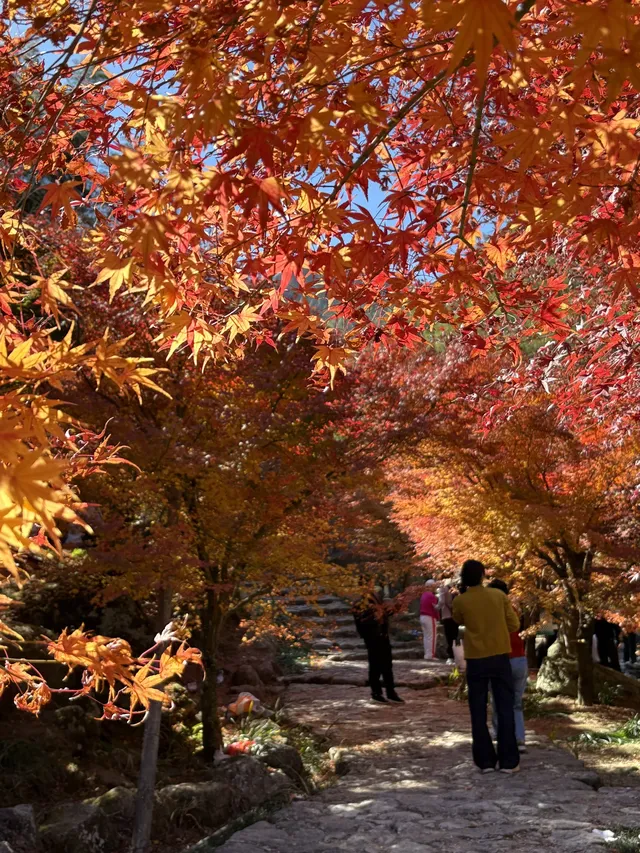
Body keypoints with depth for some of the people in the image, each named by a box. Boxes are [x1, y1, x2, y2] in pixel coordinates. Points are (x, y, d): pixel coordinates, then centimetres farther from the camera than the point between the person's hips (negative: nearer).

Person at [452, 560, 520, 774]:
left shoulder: (460, 601, -4)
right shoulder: (499, 595, -2)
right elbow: (514, 625, 3)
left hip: (476, 660, -1)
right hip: (500, 657, 1)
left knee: (478, 712, 7)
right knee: (505, 709, 5)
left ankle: (485, 760, 8)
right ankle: (508, 761, 5)